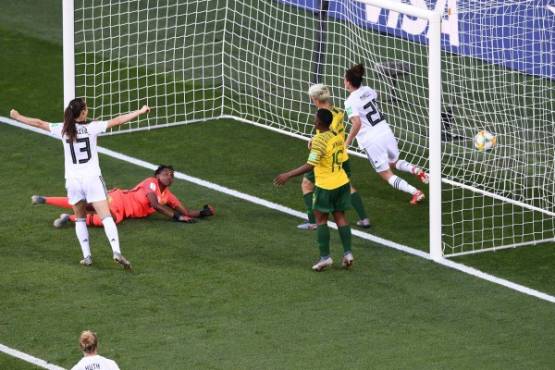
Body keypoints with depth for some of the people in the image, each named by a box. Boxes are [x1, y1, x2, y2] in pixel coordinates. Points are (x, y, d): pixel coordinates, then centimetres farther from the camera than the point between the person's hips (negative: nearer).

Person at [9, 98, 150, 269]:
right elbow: (117, 121, -8)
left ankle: (86, 256, 10)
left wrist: (17, 117, 25)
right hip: (92, 178, -3)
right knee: (106, 217, -8)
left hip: (73, 181, 3)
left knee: (80, 218, 18)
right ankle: (116, 251, -24)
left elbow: (39, 123, 12)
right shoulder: (91, 127, -5)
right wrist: (140, 112, -3)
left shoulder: (63, 130, 2)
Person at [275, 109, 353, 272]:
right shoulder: (338, 136, 2)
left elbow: (310, 165, -26)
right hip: (342, 183, 7)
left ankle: (325, 257, 5)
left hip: (325, 186, -7)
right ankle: (347, 253, 9)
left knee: (321, 219, 6)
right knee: (340, 216, 13)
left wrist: (288, 175, -23)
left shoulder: (319, 141, -21)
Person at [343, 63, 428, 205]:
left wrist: (348, 142, -17)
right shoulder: (368, 90, 5)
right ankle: (416, 170, 2)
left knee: (386, 174, 7)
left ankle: (415, 192, -9)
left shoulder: (350, 102, -16)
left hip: (371, 140, -7)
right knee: (394, 162, 31)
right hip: (386, 131, 7)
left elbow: (357, 123, -27)